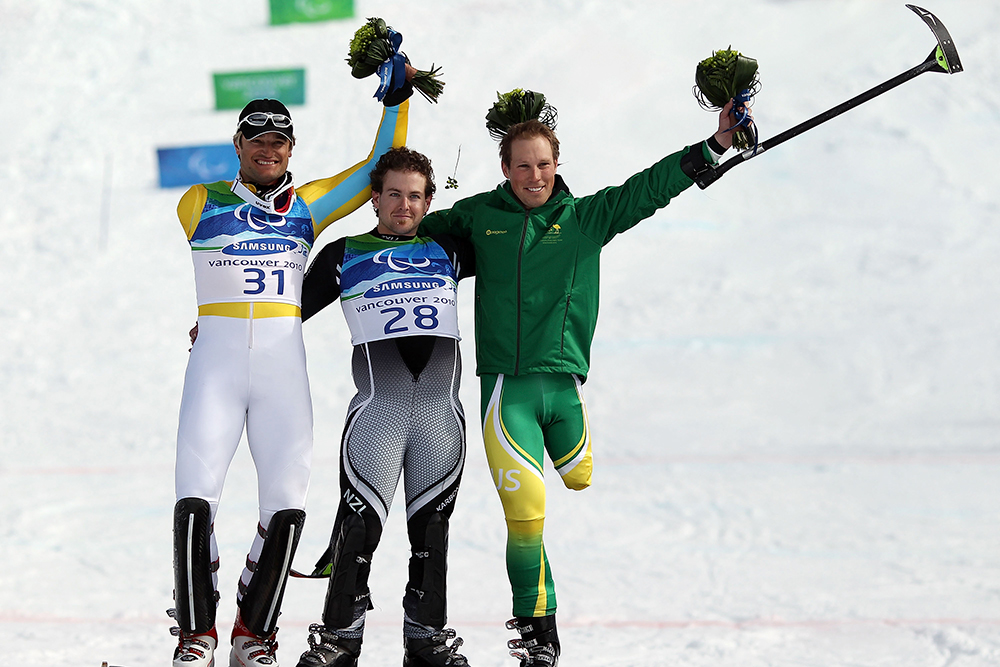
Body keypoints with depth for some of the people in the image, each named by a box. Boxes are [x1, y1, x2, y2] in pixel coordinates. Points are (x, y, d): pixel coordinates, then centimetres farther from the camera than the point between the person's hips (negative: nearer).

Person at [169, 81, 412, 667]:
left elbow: (381, 166, 10)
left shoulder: (309, 204, 13)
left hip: (283, 362, 1)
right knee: (195, 497, -12)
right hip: (216, 359, -1)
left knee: (287, 503, -8)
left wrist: (397, 97, 4)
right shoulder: (201, 203, 10)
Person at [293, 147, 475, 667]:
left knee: (431, 525, 6)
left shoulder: (447, 250, 17)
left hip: (441, 413, 2)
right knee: (360, 523, -8)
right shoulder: (344, 255, 12)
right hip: (377, 408, -2)